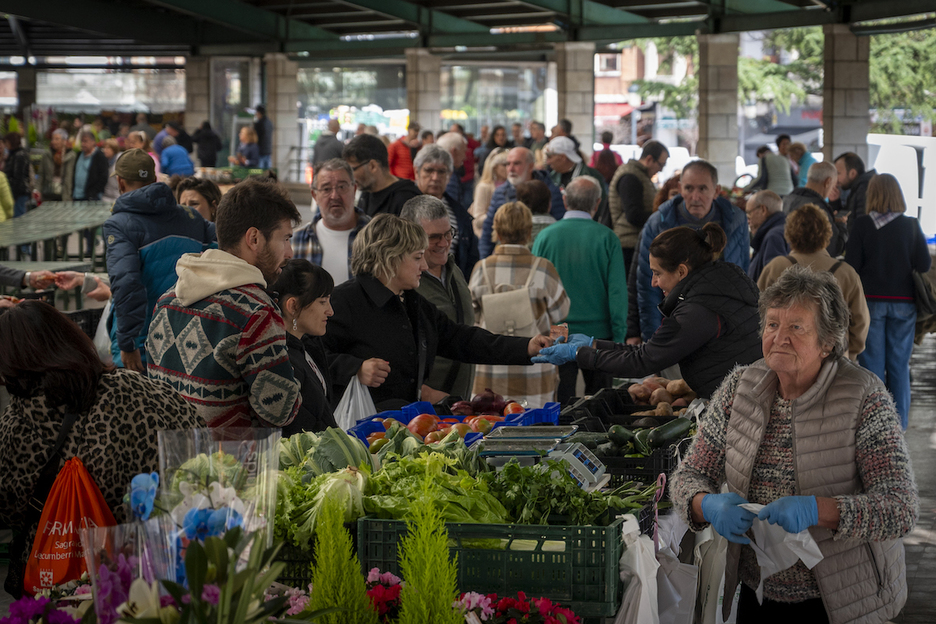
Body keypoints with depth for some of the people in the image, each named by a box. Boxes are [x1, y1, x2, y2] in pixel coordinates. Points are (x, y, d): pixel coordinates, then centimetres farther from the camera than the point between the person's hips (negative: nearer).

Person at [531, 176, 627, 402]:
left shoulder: (545, 236, -3)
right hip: (598, 332, 0)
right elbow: (617, 290, -6)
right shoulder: (606, 238, -5)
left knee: (559, 402, 5)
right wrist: (619, 337, 0)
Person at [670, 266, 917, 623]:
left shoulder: (864, 399, -14)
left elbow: (902, 509, -20)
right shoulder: (740, 387, -3)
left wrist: (818, 510, -35)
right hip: (757, 593, 4)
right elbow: (690, 476, 1)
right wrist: (709, 506, -23)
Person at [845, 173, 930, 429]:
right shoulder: (911, 226, -4)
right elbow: (924, 265, -4)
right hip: (903, 302, 1)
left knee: (872, 363, 5)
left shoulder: (862, 224, -8)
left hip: (871, 301, -1)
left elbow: (852, 264, -10)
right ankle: (898, 422, 12)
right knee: (899, 364, 9)